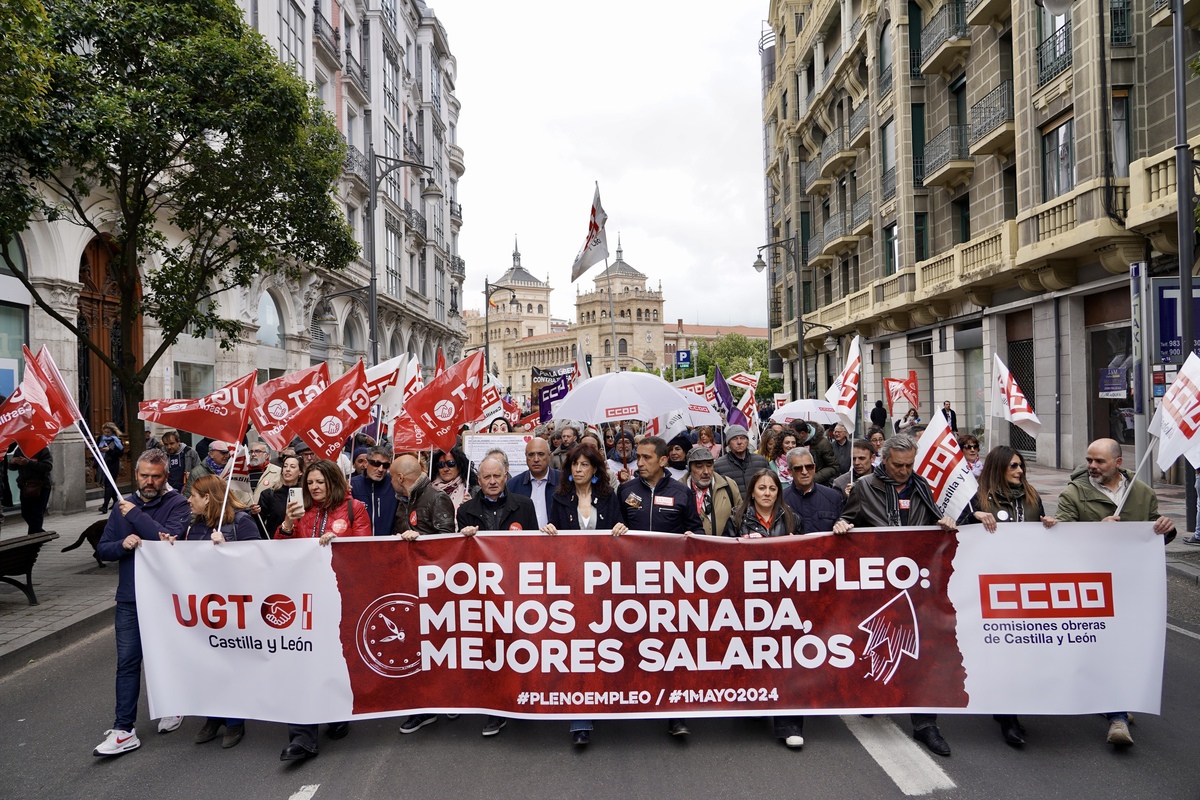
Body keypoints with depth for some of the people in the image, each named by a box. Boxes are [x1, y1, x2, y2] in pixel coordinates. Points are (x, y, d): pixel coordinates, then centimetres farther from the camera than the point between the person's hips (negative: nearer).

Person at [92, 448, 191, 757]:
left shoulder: (178, 504, -7)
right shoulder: (123, 506, 7)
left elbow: (170, 538, -23)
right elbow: (102, 549, 8)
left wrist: (135, 515, -18)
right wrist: (123, 544, -14)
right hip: (130, 599, 3)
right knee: (127, 661, 1)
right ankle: (124, 729, 6)